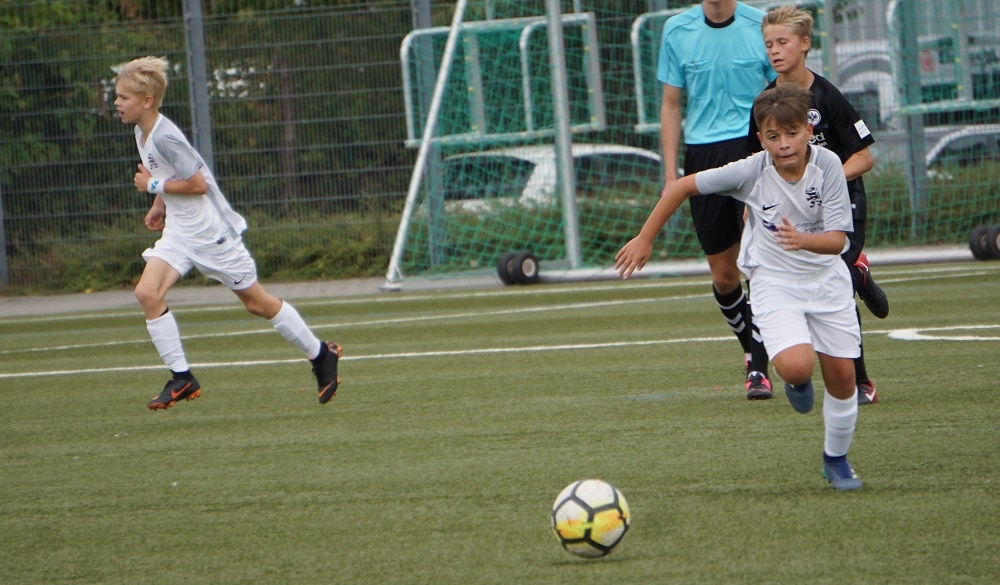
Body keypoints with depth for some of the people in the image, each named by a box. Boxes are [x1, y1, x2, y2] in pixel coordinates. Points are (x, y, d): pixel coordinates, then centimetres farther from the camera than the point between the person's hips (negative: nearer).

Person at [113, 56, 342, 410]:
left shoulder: (165, 138, -26)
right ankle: (182, 379, -6)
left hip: (211, 231, -8)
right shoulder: (142, 132, 3)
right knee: (147, 292, -12)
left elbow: (197, 184, -25)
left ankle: (321, 355, 24)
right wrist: (159, 206, 16)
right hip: (179, 232, 8)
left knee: (256, 303, 5)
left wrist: (154, 186, -18)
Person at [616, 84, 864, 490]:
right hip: (773, 281, -2)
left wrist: (804, 240, -40)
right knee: (796, 366, -27)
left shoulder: (828, 166, -18)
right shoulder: (752, 171, -20)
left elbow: (838, 240, -19)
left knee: (842, 376, 4)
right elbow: (683, 186, -9)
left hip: (826, 278, 2)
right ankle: (797, 382, 13)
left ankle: (836, 460, 30)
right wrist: (645, 239, -5)